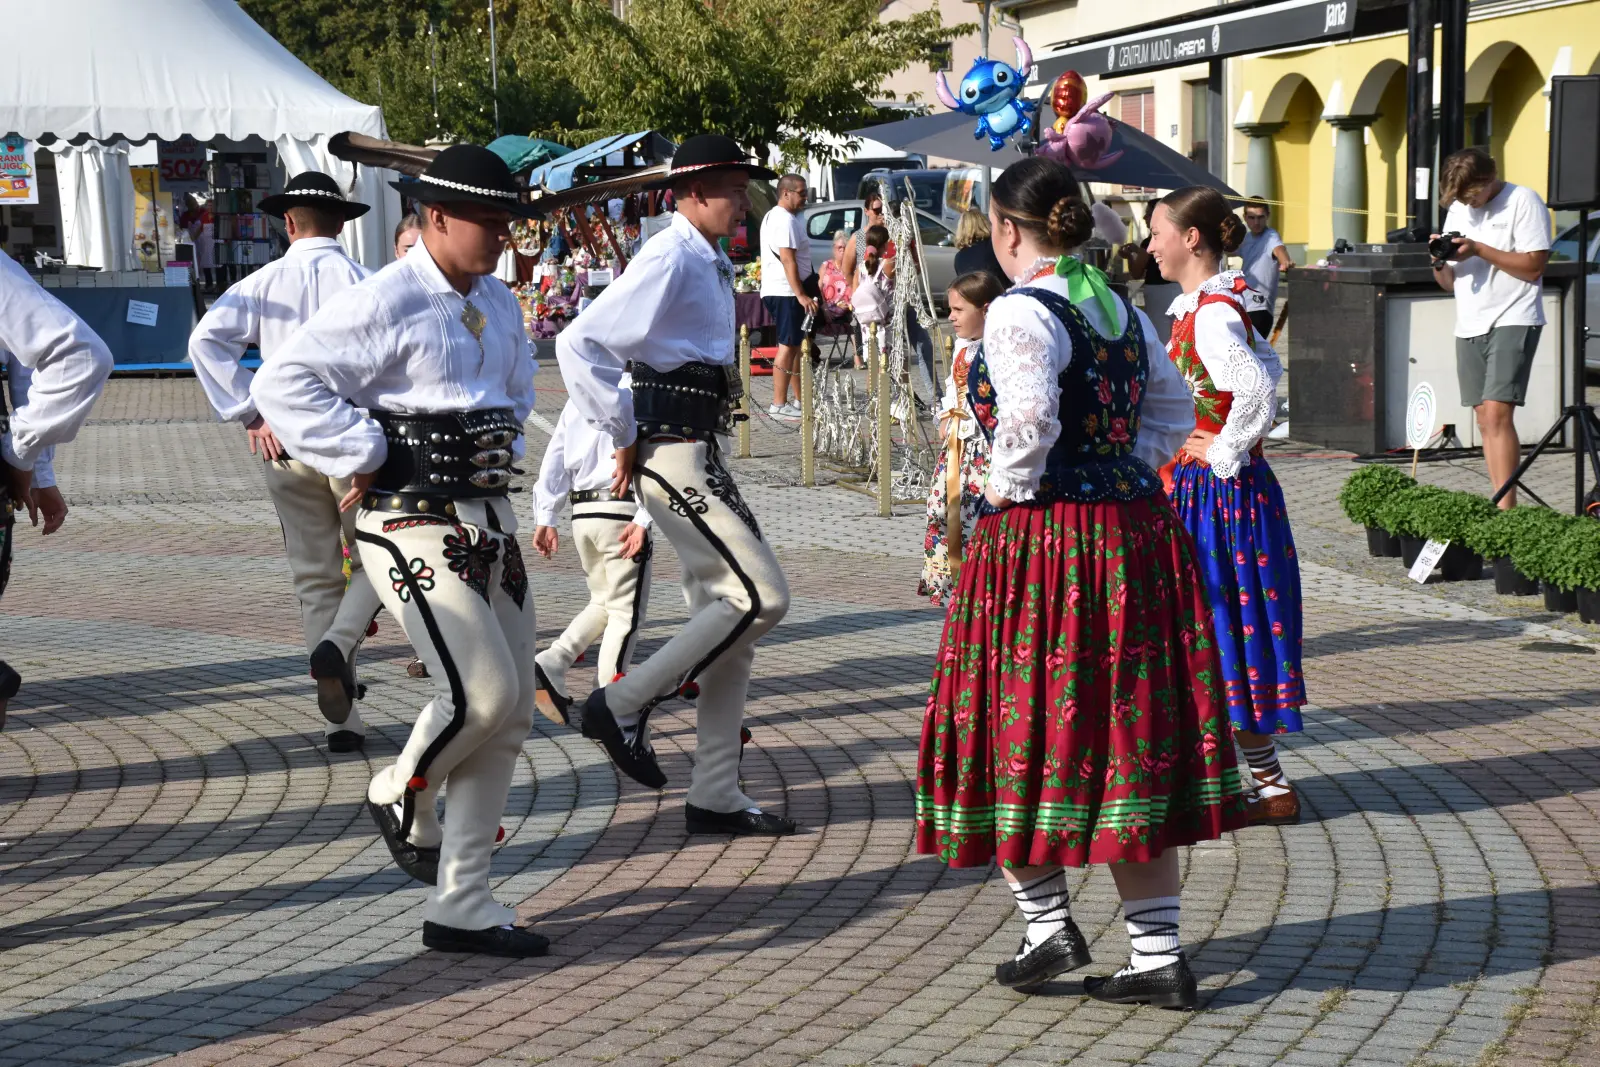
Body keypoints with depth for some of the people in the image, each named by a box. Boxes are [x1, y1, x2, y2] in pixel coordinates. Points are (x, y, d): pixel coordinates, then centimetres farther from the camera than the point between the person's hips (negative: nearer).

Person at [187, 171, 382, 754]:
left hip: (286, 444, 3)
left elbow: (207, 339, -9)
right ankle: (337, 647, -17)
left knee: (315, 578, 10)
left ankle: (342, 720, 10)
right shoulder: (361, 280, -4)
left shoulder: (264, 283, 3)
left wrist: (250, 414, -7)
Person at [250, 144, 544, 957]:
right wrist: (365, 455, -17)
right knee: (482, 691, -18)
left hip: (489, 520, 8)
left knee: (512, 714, 6)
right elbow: (283, 384, -18)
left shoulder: (499, 305, 14)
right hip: (415, 528, -8)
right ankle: (402, 797, 15)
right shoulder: (384, 304, -12)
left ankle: (461, 906, 14)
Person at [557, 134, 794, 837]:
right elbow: (580, 342, -21)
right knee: (760, 595, -13)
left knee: (725, 610, 10)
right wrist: (623, 437, -15)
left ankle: (716, 798, 14)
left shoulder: (712, 264, 17)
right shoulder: (670, 258, -13)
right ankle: (624, 705, -3)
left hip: (699, 451, 10)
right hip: (673, 449, -10)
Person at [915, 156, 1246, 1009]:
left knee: (1021, 724, 10)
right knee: (1129, 731, 9)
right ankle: (1157, 953, 11)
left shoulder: (1021, 311, -13)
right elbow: (1172, 409, 17)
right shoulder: (1121, 309, 12)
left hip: (1042, 538, -7)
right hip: (1135, 529, 7)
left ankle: (1048, 921, 12)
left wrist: (1008, 488, -10)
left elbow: (1029, 419, -26)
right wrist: (1120, 473, 12)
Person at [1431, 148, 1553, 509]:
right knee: (1485, 419, 5)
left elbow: (1534, 266, -12)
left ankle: (1506, 509, -18)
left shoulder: (1523, 201, -6)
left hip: (1513, 321, -7)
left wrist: (1478, 250, -16)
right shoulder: (1457, 210, 15)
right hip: (1469, 326, 7)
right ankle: (1501, 508, 9)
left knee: (1497, 412, -17)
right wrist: (1440, 264, -6)